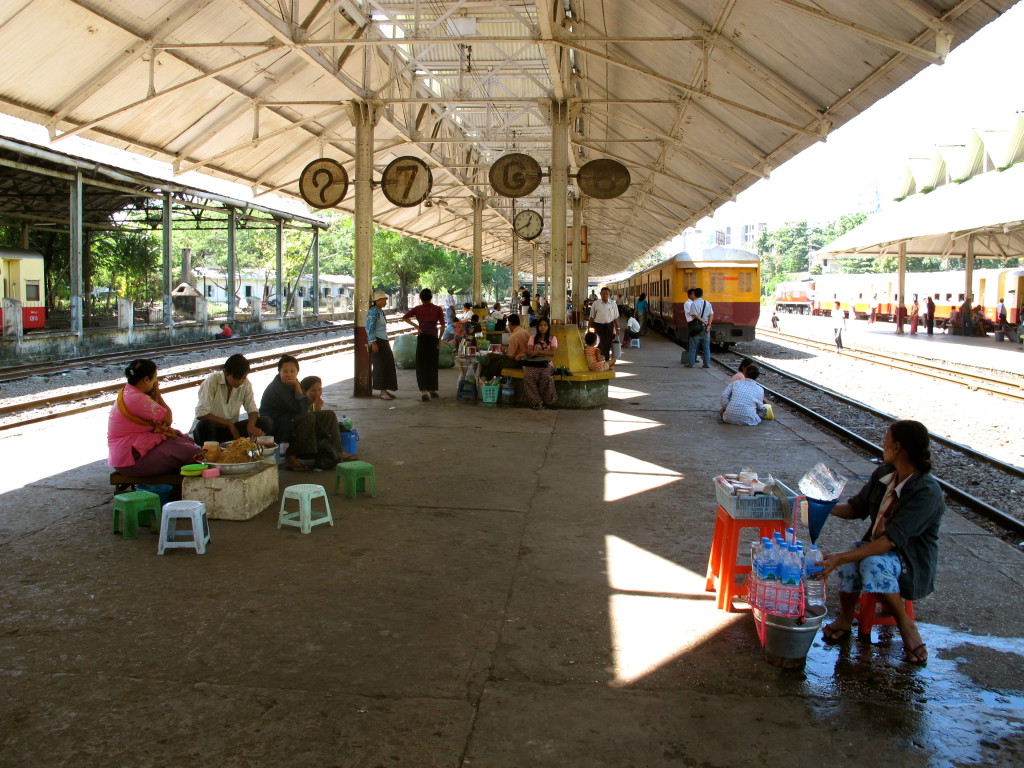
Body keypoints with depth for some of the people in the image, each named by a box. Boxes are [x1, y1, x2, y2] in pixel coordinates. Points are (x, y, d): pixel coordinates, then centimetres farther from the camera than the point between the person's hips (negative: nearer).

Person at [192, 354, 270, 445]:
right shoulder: (212, 381, -17)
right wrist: (228, 423, -18)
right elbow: (201, 414, -20)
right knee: (205, 424, -40)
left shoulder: (246, 383, -2)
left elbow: (252, 410, 0)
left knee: (265, 423, -16)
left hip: (231, 428, 4)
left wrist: (251, 425, -23)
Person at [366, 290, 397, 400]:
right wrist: (373, 343, -23)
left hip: (384, 341, 9)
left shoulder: (381, 311, 14)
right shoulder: (373, 312, -14)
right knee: (380, 366, -6)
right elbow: (369, 328, -19)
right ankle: (382, 392, -2)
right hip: (377, 342, -9)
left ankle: (385, 390, 16)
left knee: (388, 365, 9)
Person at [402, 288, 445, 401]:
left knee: (421, 365, 0)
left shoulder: (417, 309, 4)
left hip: (422, 337, -1)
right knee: (432, 364, 14)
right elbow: (442, 325, -3)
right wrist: (439, 339, 3)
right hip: (433, 338, 1)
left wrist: (415, 326, -3)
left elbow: (404, 317, -5)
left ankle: (424, 391, -12)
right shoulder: (437, 309, 3)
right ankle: (433, 390, 22)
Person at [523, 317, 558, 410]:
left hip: (546, 363, -1)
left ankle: (547, 400, -19)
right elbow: (530, 352, 2)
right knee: (527, 377, -35)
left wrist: (537, 351, -6)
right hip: (533, 363, 1)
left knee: (545, 376, -38)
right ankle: (537, 402, -28)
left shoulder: (552, 339, 13)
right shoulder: (533, 338, 17)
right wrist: (545, 353, -8)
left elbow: (552, 353, -3)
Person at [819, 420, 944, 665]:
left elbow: (891, 540, -32)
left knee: (874, 565, -37)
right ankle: (845, 618, -2)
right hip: (874, 546, 6)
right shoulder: (884, 474, 0)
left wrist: (841, 558, -37)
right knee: (848, 565, -28)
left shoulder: (927, 493, -24)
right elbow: (857, 508, 13)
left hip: (912, 562, -5)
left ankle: (905, 624, -11)